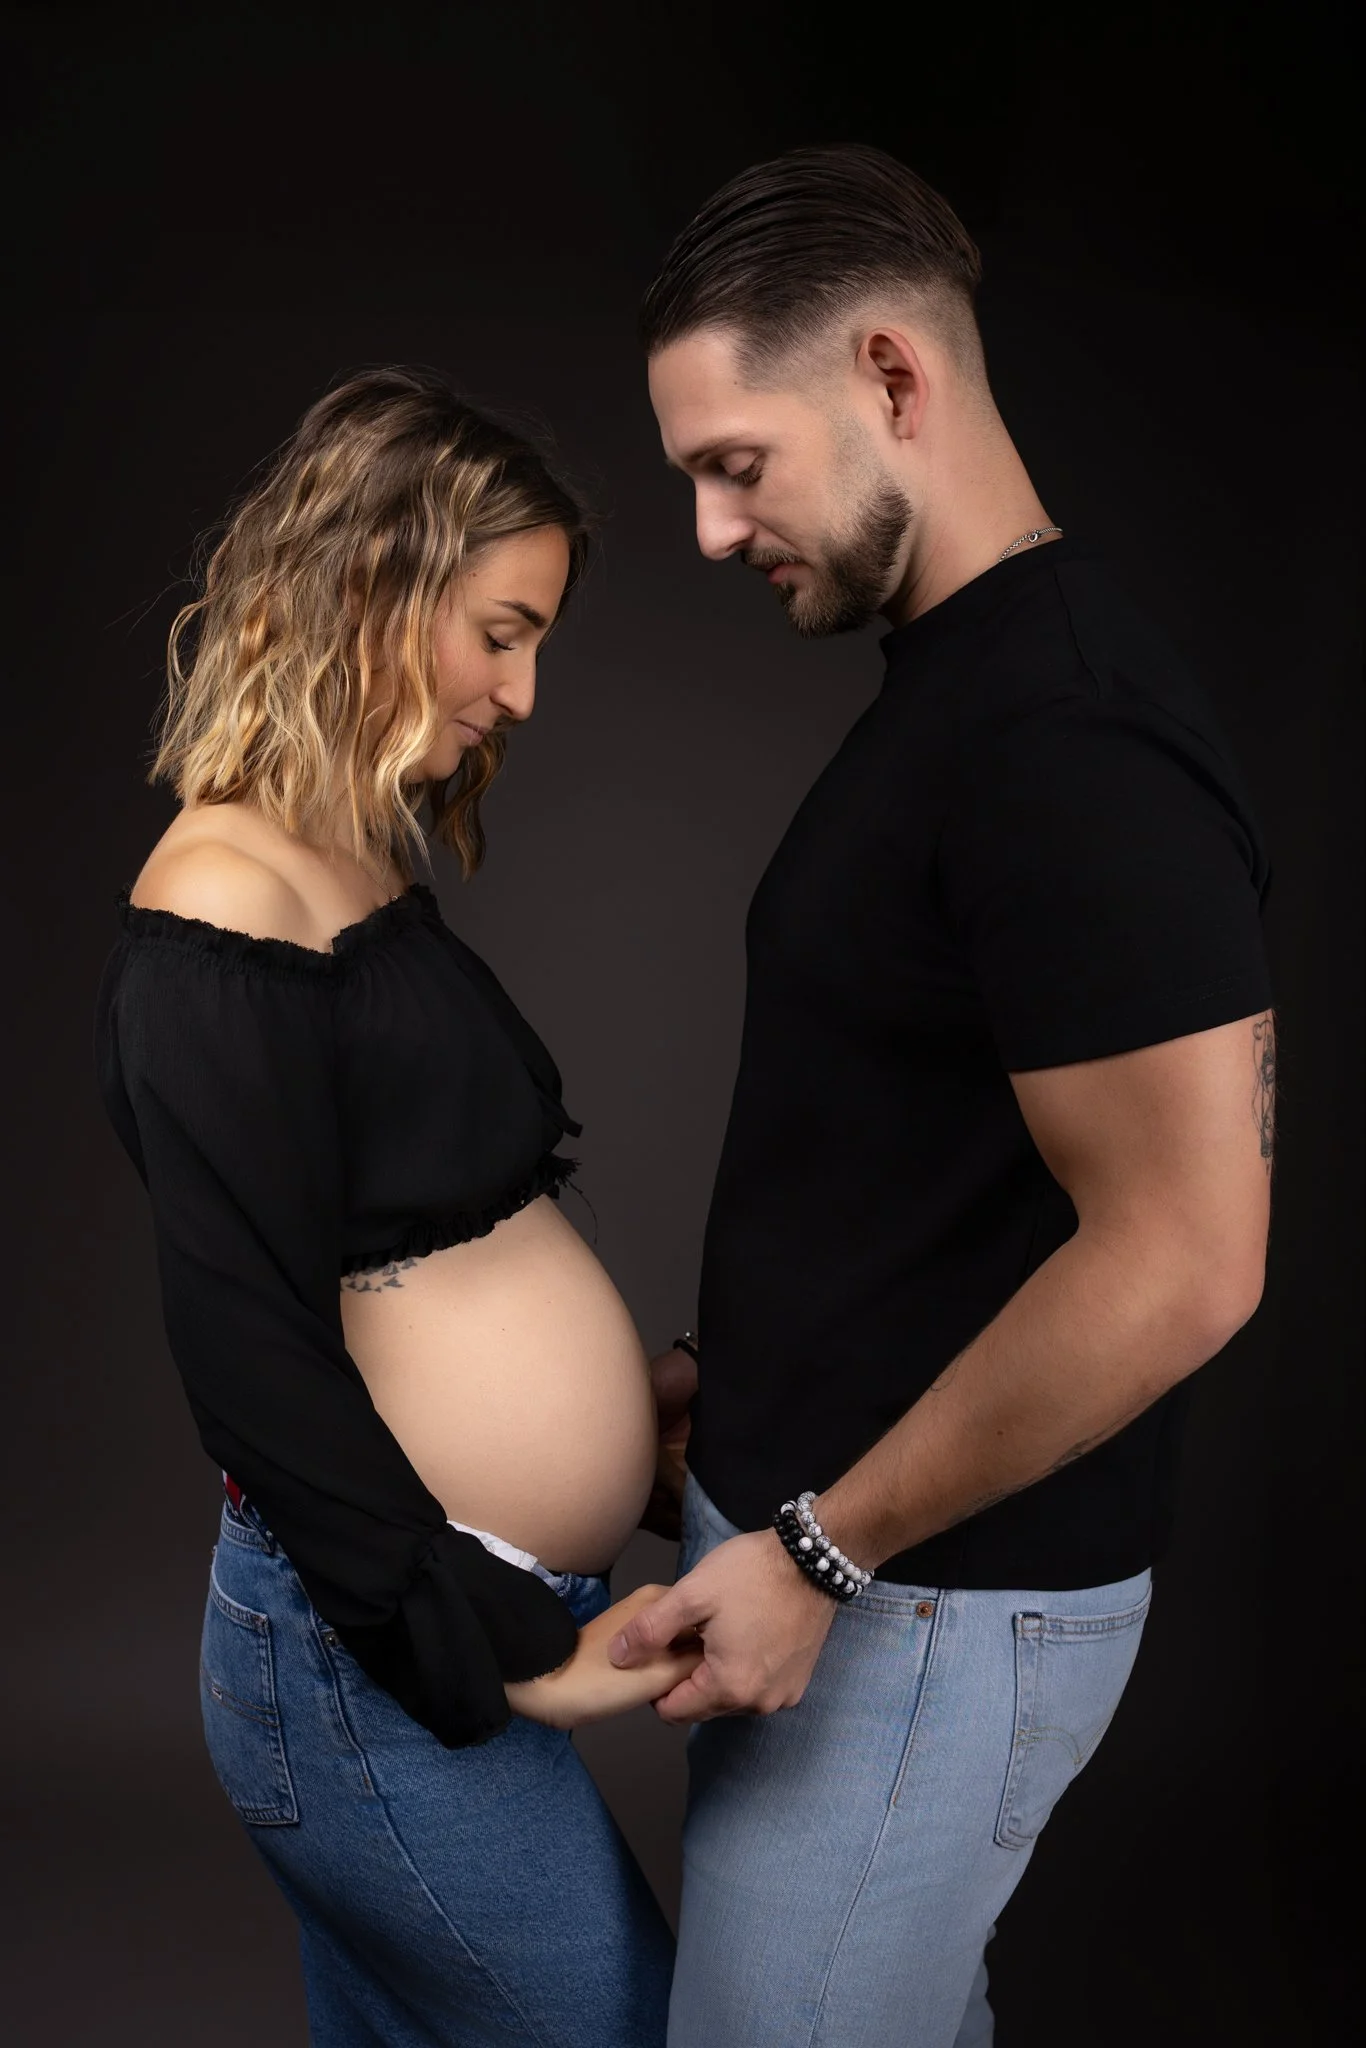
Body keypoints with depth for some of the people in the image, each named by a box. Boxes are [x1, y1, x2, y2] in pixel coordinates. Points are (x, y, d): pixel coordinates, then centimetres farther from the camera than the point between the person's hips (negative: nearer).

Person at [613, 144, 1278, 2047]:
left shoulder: (1069, 744, -23)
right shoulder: (949, 686, 8)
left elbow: (1180, 1259, -25)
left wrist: (818, 1548, -18)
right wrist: (741, 1376, 14)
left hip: (920, 1604, -9)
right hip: (837, 1538, 9)